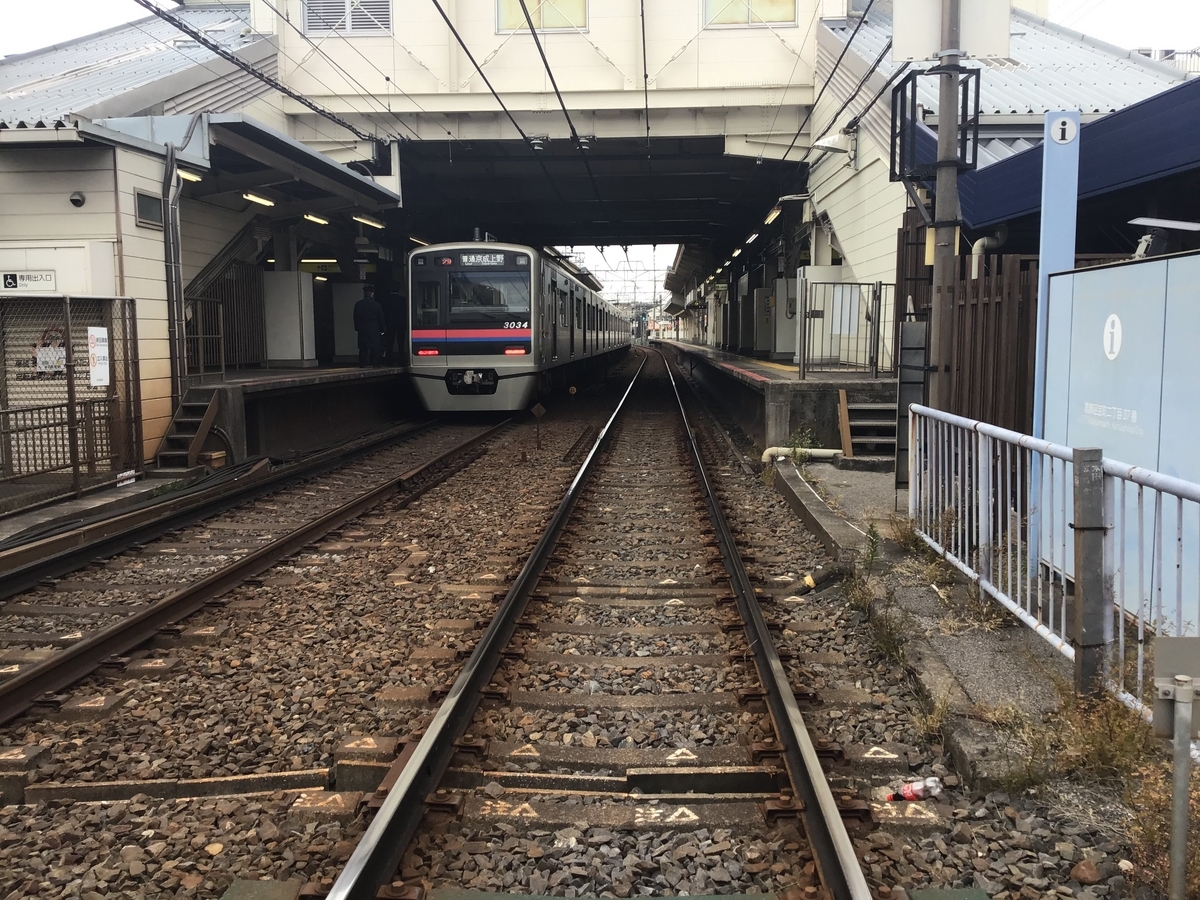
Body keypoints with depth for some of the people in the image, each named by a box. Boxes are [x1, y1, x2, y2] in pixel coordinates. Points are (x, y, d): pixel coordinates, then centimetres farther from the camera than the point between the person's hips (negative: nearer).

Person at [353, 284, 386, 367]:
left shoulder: (358, 305, 1)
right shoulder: (376, 304, -5)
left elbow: (355, 318, 5)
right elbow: (381, 319, -1)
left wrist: (357, 328, 12)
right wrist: (382, 329, 8)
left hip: (362, 329, 2)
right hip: (374, 329, -2)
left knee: (363, 348, 3)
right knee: (375, 347, 2)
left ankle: (363, 363, 1)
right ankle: (375, 362, 1)